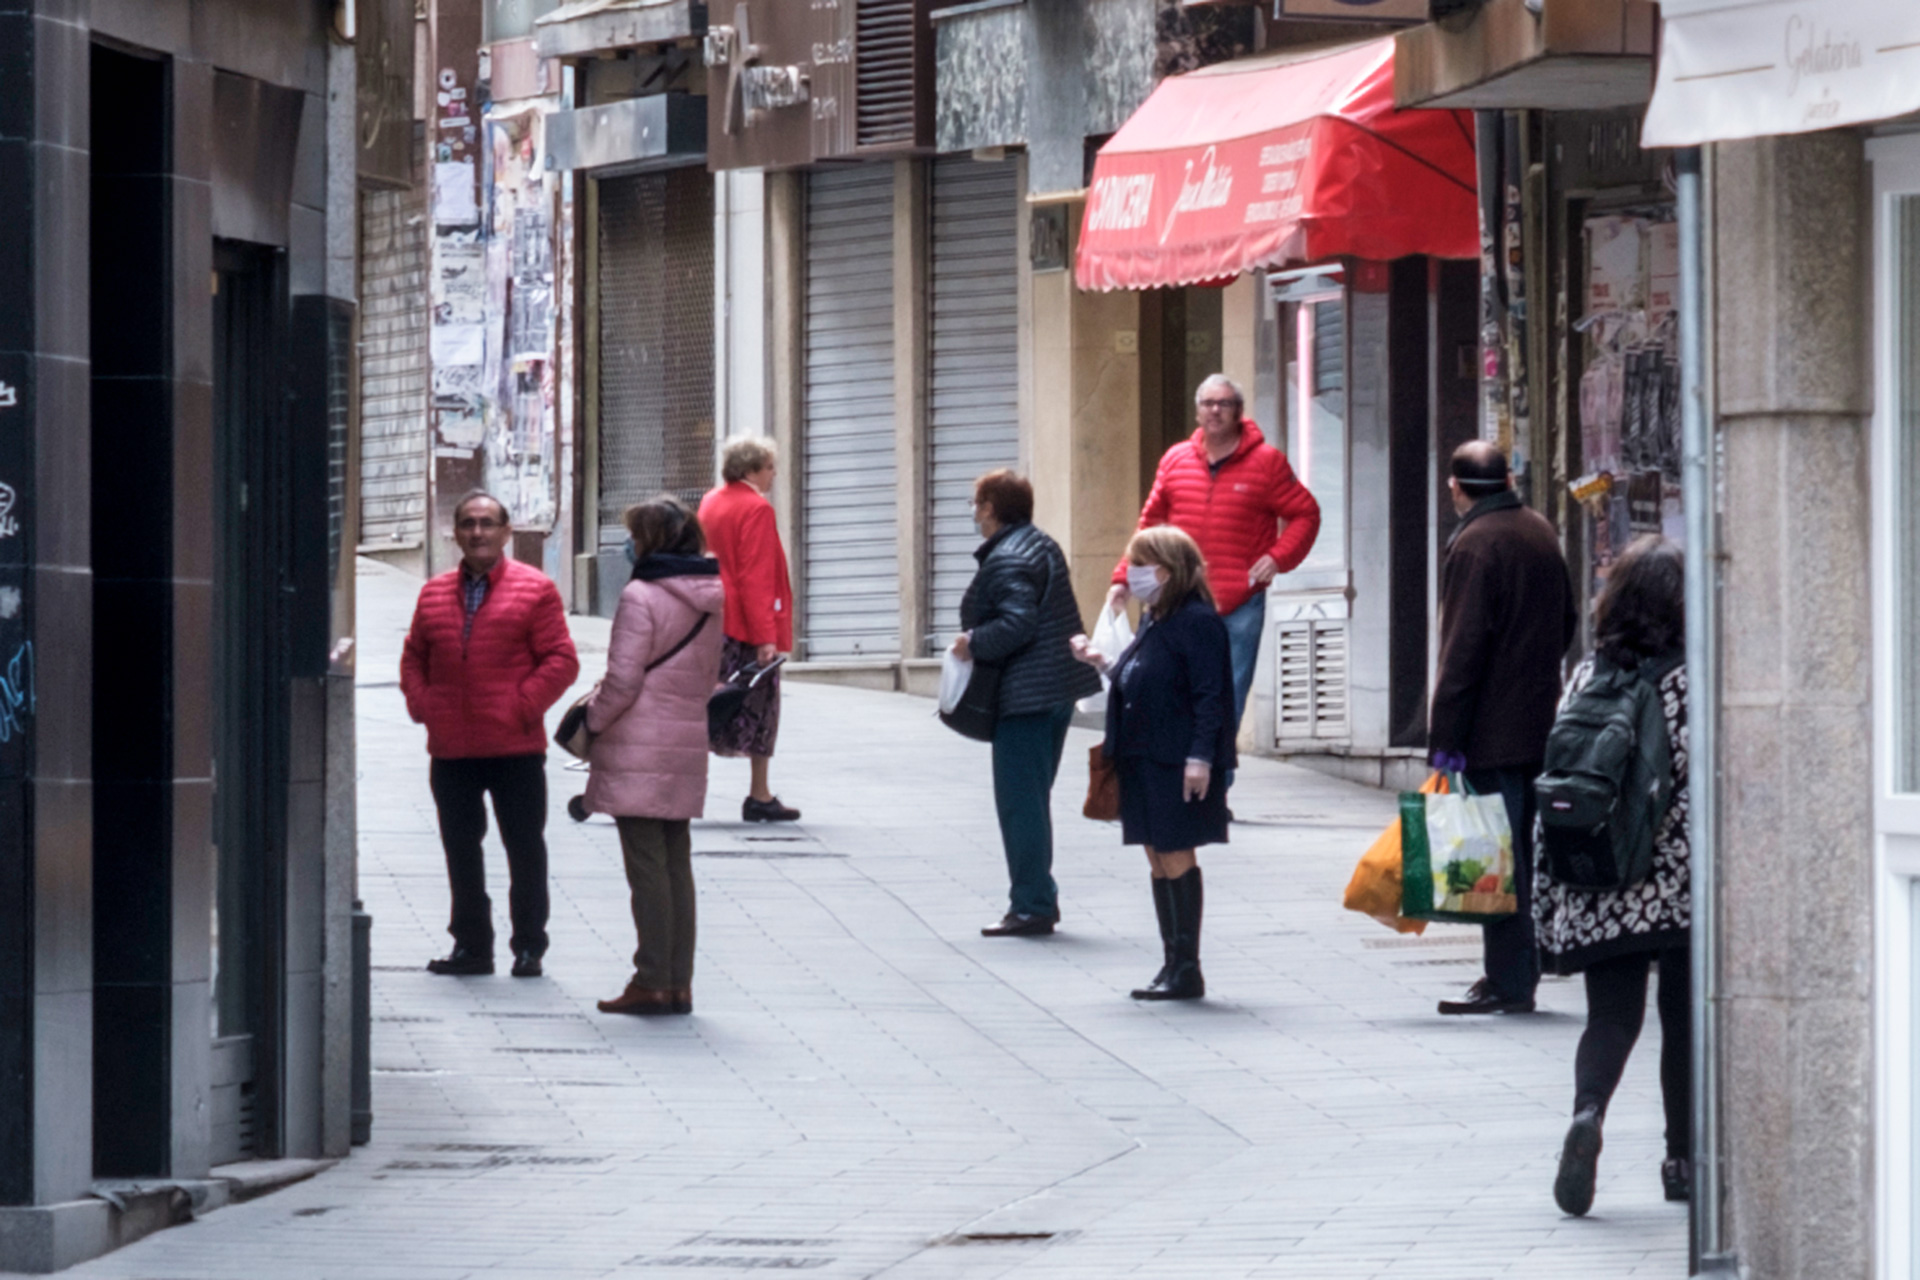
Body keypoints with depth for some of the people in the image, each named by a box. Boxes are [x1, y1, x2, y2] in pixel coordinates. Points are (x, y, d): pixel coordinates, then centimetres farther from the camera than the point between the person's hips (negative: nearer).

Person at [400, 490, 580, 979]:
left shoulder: (534, 590, -2)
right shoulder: (435, 594, 12)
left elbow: (561, 660, -5)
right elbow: (414, 657, 18)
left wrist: (524, 705, -14)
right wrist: (420, 703, 2)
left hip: (515, 747, -4)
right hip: (450, 749, 4)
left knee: (524, 847, 3)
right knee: (460, 848, 9)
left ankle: (529, 947, 11)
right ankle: (470, 944, 18)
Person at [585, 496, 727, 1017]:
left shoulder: (641, 597, -14)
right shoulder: (710, 601, 9)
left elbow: (622, 682, -16)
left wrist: (592, 721, 0)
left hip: (639, 747, -7)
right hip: (688, 744, 7)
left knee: (647, 865, -4)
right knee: (677, 863, 11)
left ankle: (653, 981, -3)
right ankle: (679, 981, 12)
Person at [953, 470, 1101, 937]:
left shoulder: (1006, 562, -17)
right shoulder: (1043, 545, 14)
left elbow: (1017, 624, -28)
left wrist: (973, 644, -15)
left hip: (1025, 695, -10)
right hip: (1059, 688, 10)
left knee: (1020, 802, -6)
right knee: (1032, 798, 17)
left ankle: (1031, 906, -5)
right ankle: (1039, 900, 21)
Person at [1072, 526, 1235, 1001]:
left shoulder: (1196, 621, -13)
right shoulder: (1153, 620, 15)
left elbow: (1208, 694, -17)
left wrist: (1199, 757, -22)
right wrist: (1103, 661, 12)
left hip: (1176, 765, -9)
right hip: (1142, 760, 9)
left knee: (1175, 858, -5)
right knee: (1158, 859, 10)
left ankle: (1187, 969, 0)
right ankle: (1173, 964, 15)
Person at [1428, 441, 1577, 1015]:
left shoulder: (1474, 544, -15)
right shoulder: (1542, 533, 12)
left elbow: (1462, 647, -18)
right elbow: (1566, 624, 21)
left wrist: (1445, 736, -17)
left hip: (1494, 730, -8)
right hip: (1540, 721, 8)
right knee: (1521, 852, 14)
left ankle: (1509, 982, -6)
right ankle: (1517, 970, 19)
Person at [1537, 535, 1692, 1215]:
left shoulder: (1585, 677, 2)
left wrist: (1547, 901, 10)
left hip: (1599, 893, 2)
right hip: (1681, 885, -2)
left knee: (1610, 1014, 5)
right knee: (1684, 1019, 11)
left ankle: (1587, 1110, -23)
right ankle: (1684, 1158, 16)